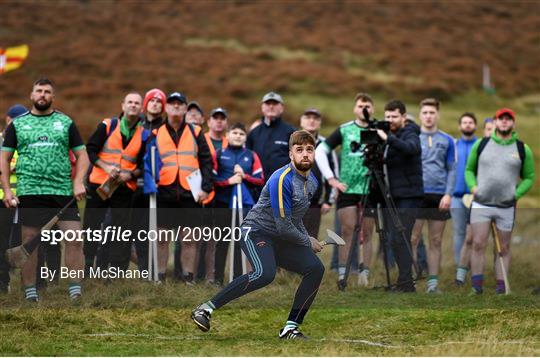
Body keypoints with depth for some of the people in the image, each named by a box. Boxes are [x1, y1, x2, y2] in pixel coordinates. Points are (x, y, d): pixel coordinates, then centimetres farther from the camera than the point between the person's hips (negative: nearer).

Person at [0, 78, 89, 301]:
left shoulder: (66, 123, 12)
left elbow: (81, 155, 11)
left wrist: (78, 182, -4)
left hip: (63, 192, 0)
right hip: (29, 192, 0)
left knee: (74, 239, -10)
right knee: (29, 242, 1)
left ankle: (76, 289, -5)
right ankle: (29, 291, 8)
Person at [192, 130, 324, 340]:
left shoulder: (312, 181, 9)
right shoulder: (281, 180, -21)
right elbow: (284, 226, -21)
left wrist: (307, 239, 11)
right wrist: (308, 242, -6)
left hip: (282, 241, 8)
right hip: (256, 231, -8)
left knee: (316, 268, -11)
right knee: (265, 273, -35)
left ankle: (290, 328, -8)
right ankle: (206, 309, -30)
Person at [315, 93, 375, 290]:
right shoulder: (344, 130, 4)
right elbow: (320, 151, 5)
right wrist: (331, 178, -1)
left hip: (370, 190, 0)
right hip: (347, 189, 0)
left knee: (366, 234, 3)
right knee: (347, 231, -6)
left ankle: (365, 276, 7)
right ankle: (342, 274, -4)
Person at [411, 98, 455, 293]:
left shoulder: (447, 141, 9)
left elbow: (451, 169, 8)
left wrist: (448, 194, -5)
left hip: (439, 196, 2)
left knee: (436, 241, 5)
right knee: (412, 239, -4)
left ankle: (433, 282, 9)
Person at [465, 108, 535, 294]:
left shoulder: (523, 149, 4)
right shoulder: (481, 144, 6)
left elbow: (529, 178, 10)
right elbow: (469, 170, 15)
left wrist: (516, 194, -5)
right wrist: (473, 186, -3)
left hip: (506, 207, 0)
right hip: (480, 204, 0)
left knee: (503, 249, 4)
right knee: (478, 244, -9)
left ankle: (501, 286, 9)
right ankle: (477, 285, -6)